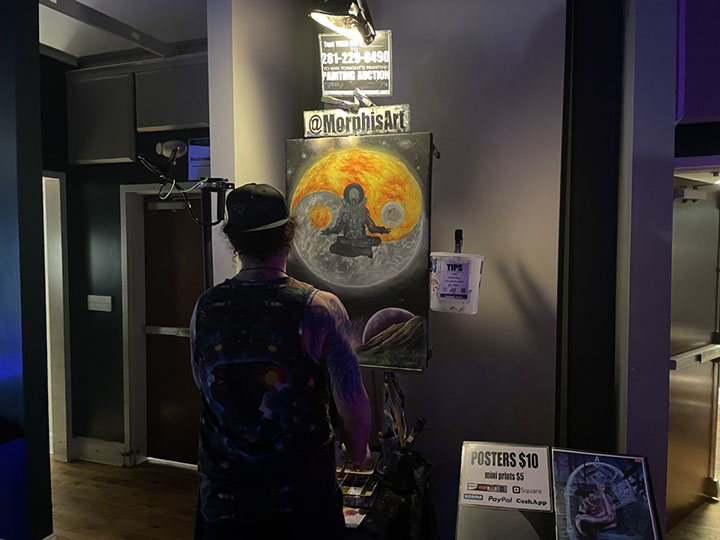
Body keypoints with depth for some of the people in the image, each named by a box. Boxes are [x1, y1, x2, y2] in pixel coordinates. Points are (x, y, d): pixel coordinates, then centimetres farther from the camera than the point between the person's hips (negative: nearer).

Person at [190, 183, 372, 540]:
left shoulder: (205, 308, -7)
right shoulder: (320, 308, -18)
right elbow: (353, 406, -17)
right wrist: (358, 452, 2)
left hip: (221, 499, 3)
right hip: (303, 497, -2)